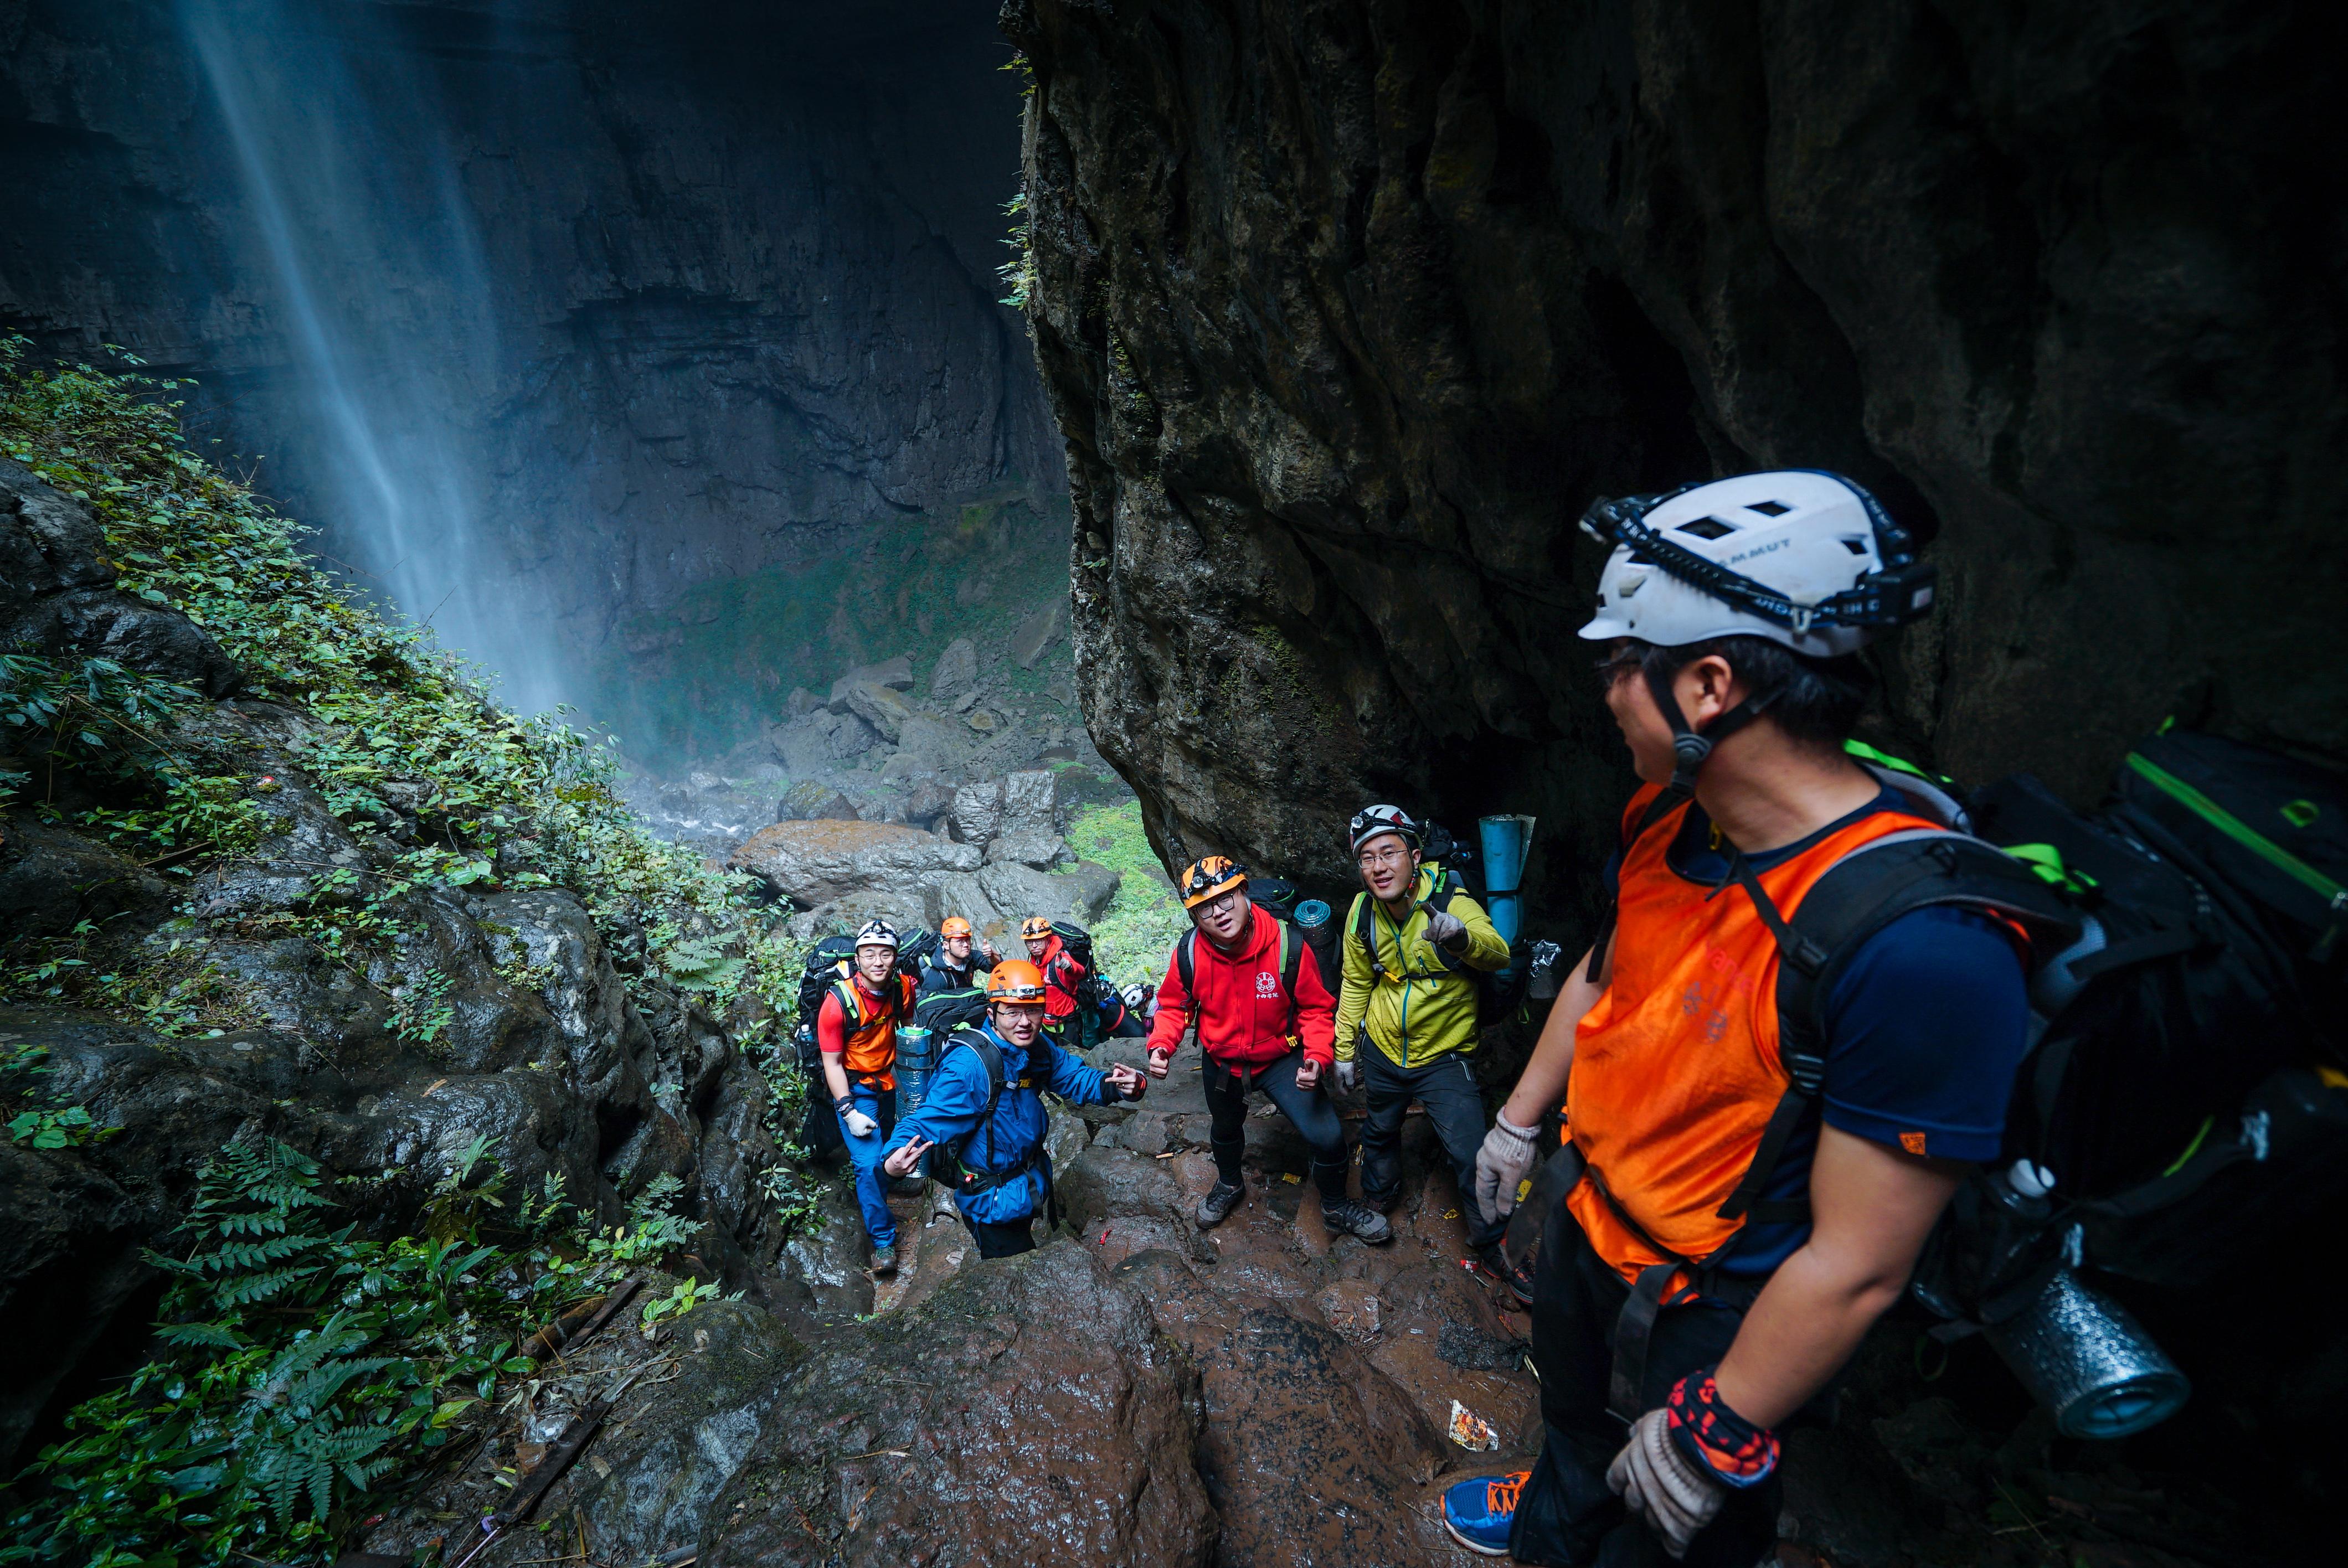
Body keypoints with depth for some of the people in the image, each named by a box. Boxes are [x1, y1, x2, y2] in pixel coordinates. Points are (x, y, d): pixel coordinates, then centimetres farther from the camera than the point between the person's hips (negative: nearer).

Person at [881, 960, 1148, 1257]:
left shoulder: (1039, 1047, -8)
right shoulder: (969, 1064, -32)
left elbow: (1076, 1079, -2)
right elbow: (930, 1121, -34)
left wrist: (1120, 1086, -22)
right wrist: (895, 1159, -55)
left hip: (1029, 1185, 8)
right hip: (992, 1200, -8)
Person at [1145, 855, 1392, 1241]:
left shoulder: (1289, 945, -28)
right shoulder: (1189, 953, -23)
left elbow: (1316, 1009, -14)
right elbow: (1174, 1005, -5)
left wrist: (1317, 1057, -28)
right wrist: (1161, 1046, -22)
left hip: (1281, 1058, -2)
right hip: (1222, 1062, 2)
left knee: (1328, 1137, -11)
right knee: (1225, 1129, 28)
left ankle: (1337, 1208, 23)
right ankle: (1230, 1183, 63)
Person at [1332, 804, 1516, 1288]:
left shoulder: (1452, 902, -23)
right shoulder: (1363, 913, -11)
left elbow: (1498, 954, -40)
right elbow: (1356, 984, 3)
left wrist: (1461, 937, -61)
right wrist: (1345, 1050, 7)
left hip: (1444, 1056, -4)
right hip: (1383, 1050, 4)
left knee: (1471, 1156, -3)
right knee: (1380, 1133, 23)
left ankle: (1491, 1244, 23)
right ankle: (1377, 1201, 51)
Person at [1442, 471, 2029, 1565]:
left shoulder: (1923, 945, -36)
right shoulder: (1669, 821, -13)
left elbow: (1858, 1266, -29)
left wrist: (1710, 1436, -17)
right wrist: (1518, 1120, 15)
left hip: (1720, 1314, -7)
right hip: (1590, 1221, 7)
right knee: (1572, 1414, 34)